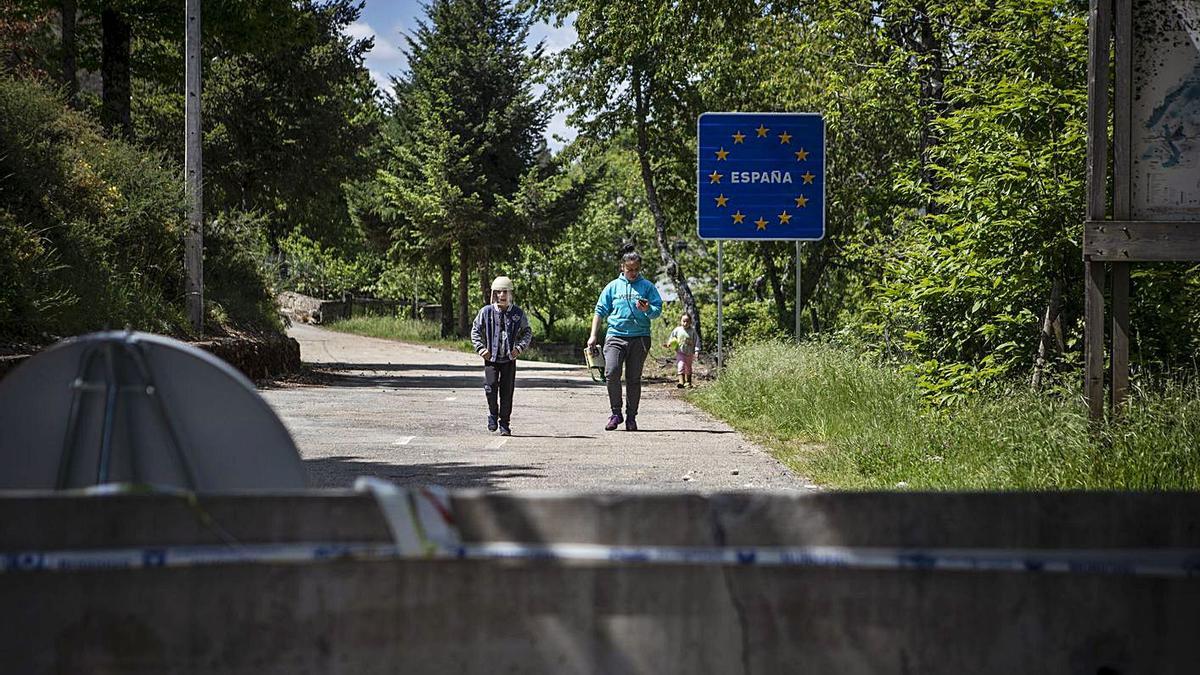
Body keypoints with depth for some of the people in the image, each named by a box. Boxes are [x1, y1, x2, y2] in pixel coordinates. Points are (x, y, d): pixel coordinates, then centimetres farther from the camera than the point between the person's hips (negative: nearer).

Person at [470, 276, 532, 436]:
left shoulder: (518, 313, 0)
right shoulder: (486, 312, -2)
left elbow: (527, 332, 10)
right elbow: (475, 331, 7)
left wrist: (520, 347, -5)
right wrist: (481, 348, -5)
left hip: (509, 358, 1)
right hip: (491, 357, -1)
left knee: (507, 391, 2)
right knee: (490, 387, -13)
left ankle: (504, 424, 13)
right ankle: (493, 414, 13)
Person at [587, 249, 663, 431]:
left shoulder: (647, 287, 9)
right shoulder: (613, 286, 11)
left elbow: (657, 311, 6)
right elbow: (600, 311, 13)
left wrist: (647, 310, -17)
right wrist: (593, 335, 6)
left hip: (640, 338, 0)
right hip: (615, 336, 0)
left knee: (634, 378, 3)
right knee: (612, 372, -17)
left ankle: (631, 417, 11)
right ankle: (616, 413, -4)